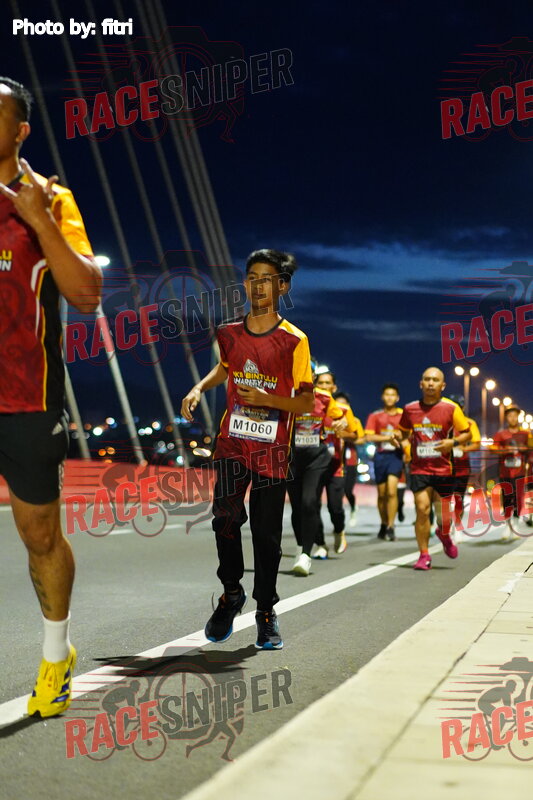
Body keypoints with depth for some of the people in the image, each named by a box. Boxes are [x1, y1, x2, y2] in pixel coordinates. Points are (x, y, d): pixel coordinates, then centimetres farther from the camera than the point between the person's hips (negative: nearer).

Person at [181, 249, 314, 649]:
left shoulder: (294, 341, -5)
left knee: (267, 533, 1)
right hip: (233, 444, 2)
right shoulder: (230, 334, 6)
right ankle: (232, 593, 11)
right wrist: (199, 388, 11)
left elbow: (307, 403, -3)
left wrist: (268, 399, -19)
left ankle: (266, 610, 16)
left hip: (273, 450, -2)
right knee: (225, 517, -12)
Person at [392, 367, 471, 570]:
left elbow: (467, 433, 1)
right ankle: (424, 555, 3)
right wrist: (397, 437, -5)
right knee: (422, 509, -11)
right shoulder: (410, 409, 2)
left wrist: (453, 442, -18)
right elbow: (404, 431, 18)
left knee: (443, 514, 6)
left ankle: (444, 535, 43)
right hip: (419, 469, 1)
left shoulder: (451, 408, -4)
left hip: (443, 469, -1)